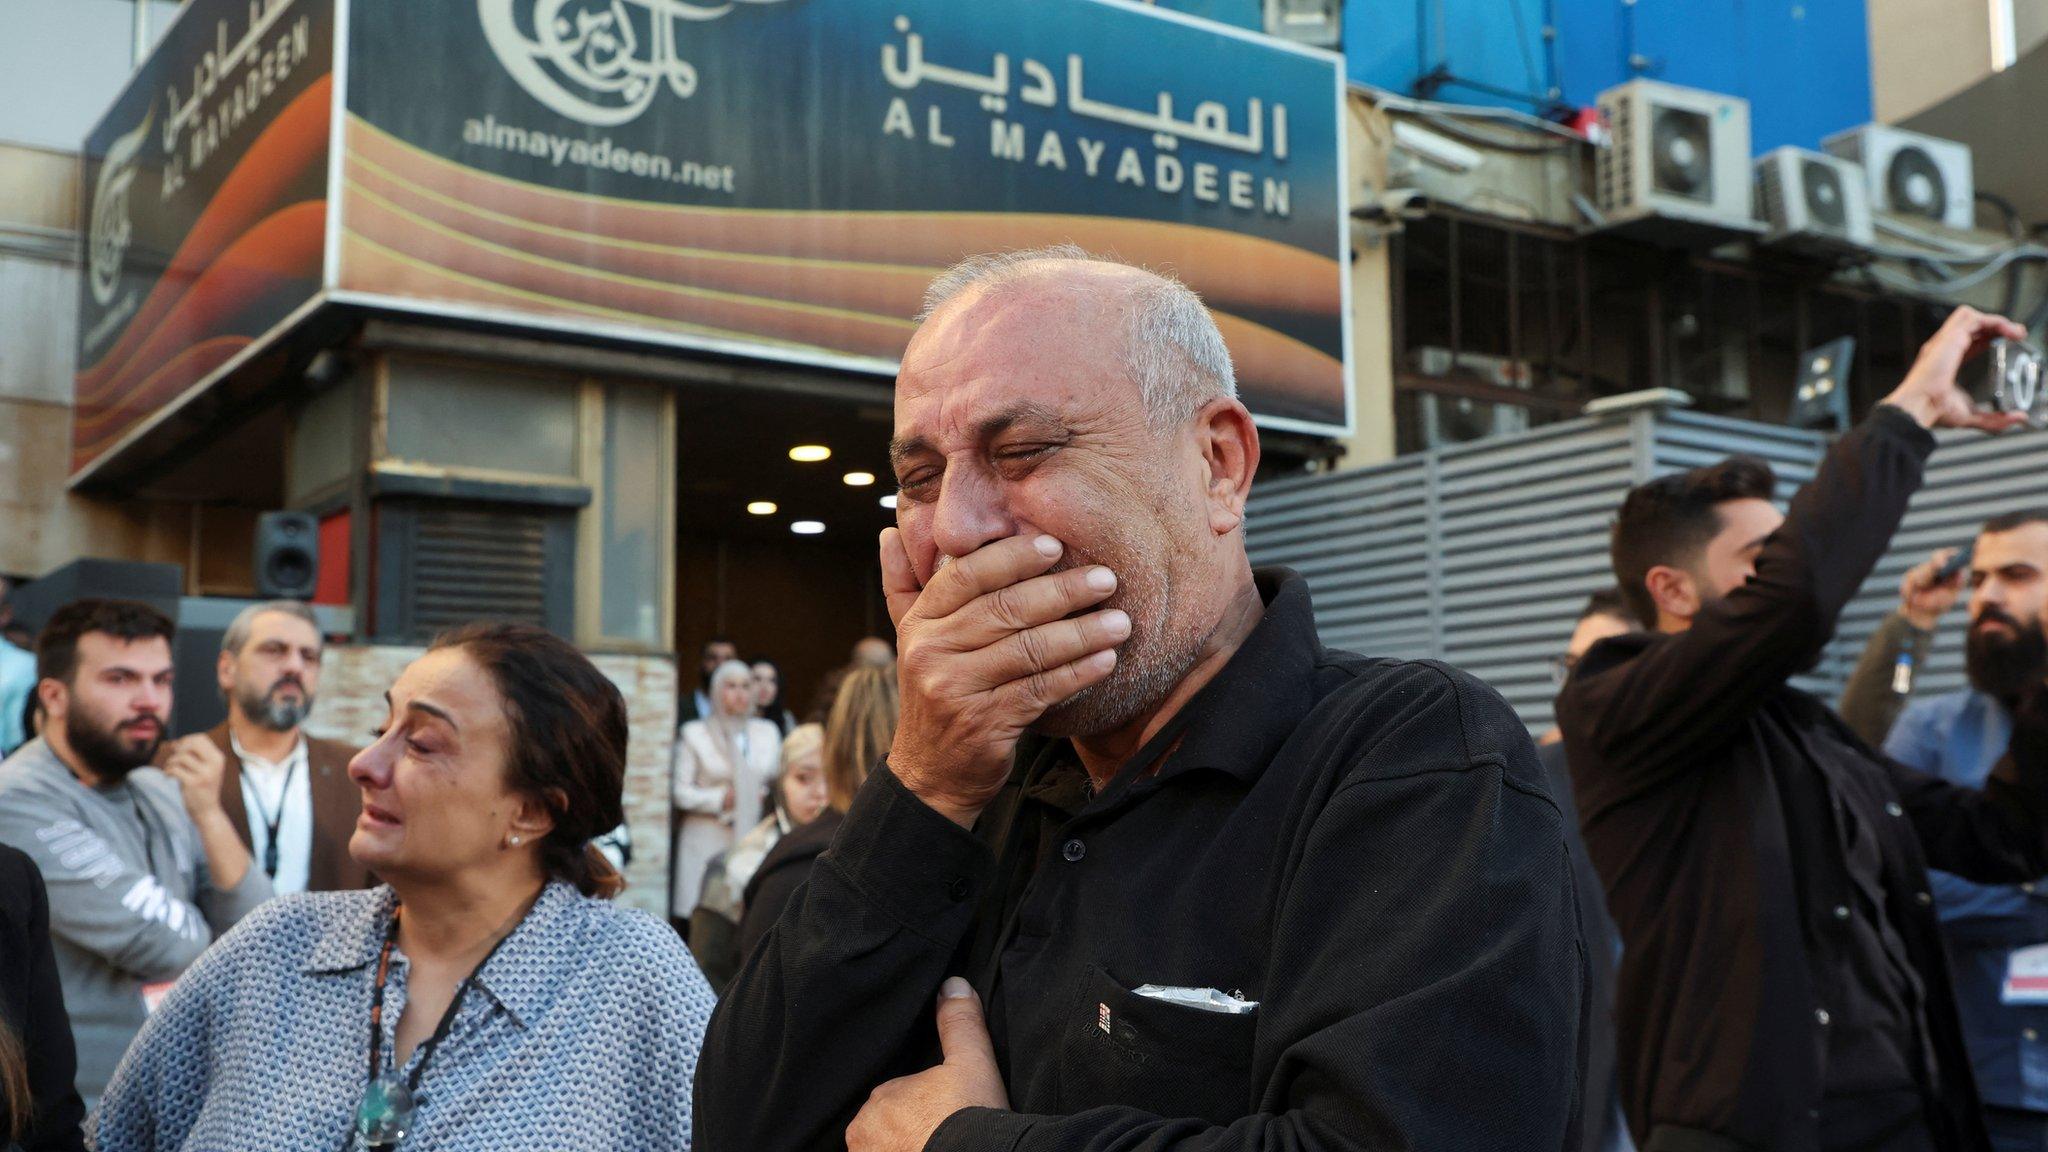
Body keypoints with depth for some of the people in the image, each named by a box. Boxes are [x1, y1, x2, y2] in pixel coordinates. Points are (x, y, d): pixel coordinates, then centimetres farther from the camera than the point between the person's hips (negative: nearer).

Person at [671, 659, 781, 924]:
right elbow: (681, 792, 1)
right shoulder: (694, 733, 5)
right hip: (706, 840, -2)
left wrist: (765, 796, -2)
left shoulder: (768, 732, 15)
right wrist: (721, 799, -9)